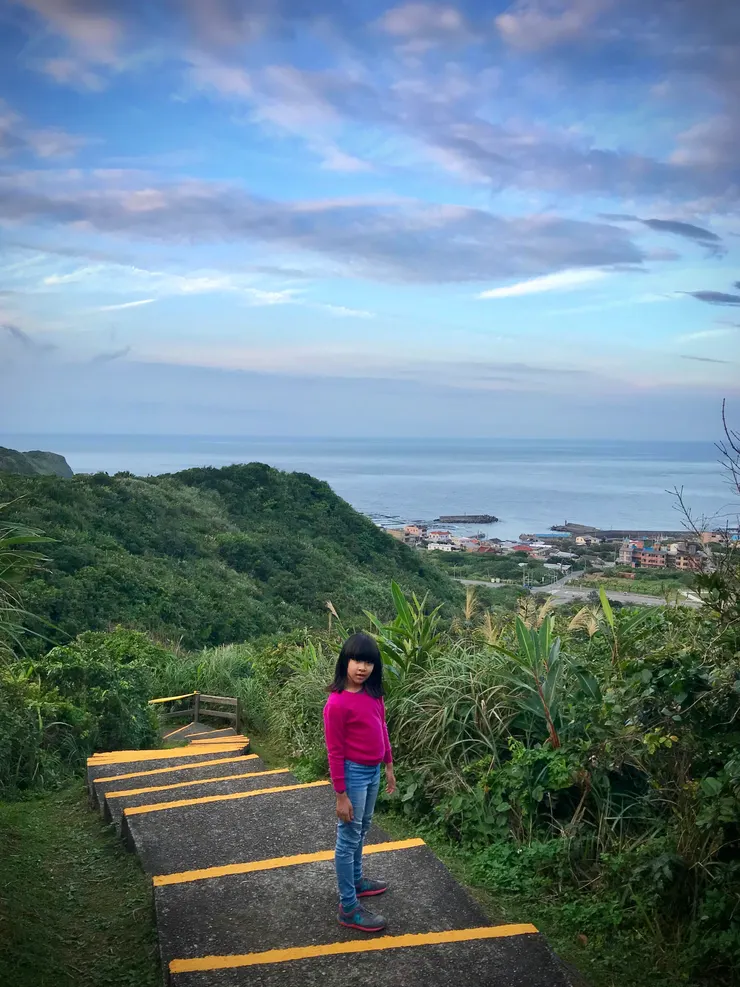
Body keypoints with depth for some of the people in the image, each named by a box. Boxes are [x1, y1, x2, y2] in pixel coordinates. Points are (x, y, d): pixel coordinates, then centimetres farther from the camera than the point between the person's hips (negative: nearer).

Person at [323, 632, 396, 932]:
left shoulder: (373, 693, 0)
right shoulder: (337, 703, -22)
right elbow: (335, 751, -19)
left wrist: (389, 766, 15)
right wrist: (341, 795, -16)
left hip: (373, 771, 8)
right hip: (354, 773, -7)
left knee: (361, 832, 23)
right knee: (348, 839, 2)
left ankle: (356, 881, 41)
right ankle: (348, 907, 11)